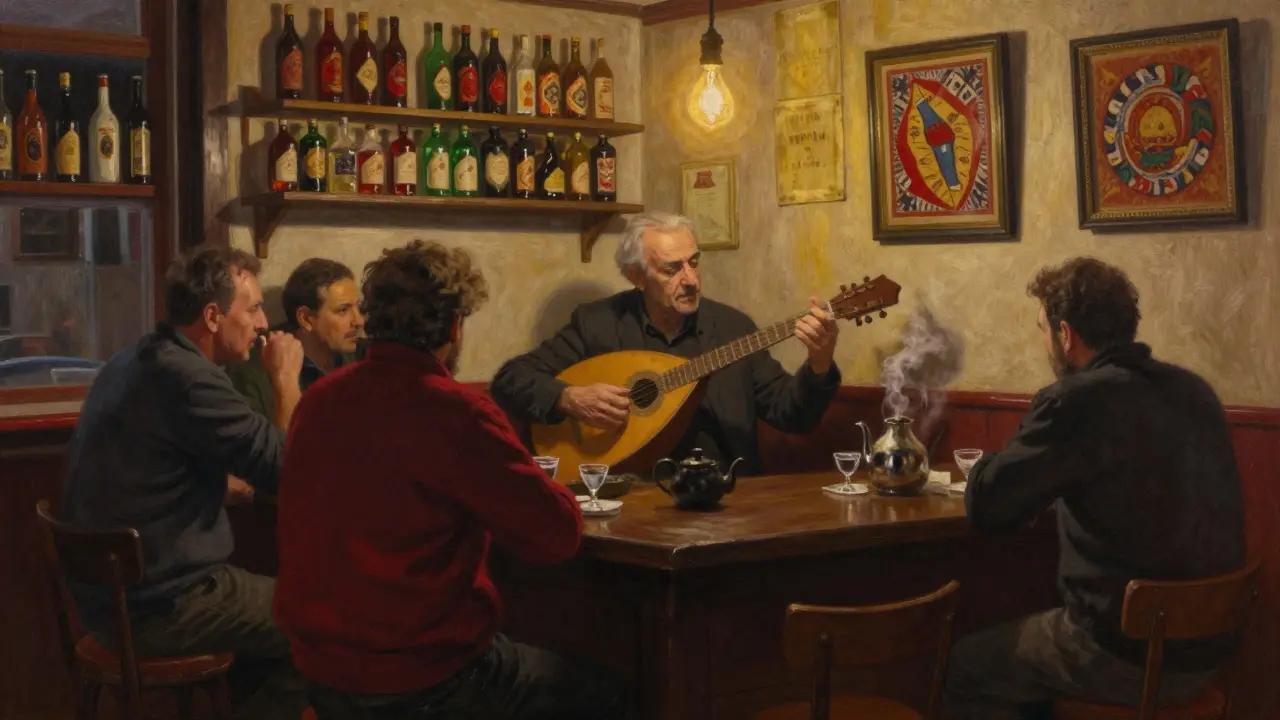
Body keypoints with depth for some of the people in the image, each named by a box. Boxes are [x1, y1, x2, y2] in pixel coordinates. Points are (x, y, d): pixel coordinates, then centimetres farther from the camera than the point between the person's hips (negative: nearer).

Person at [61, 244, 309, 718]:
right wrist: (285, 377, -7)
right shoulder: (187, 376, -23)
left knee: (276, 601, 25)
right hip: (156, 607, -9)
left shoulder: (133, 361, 8)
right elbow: (286, 468, -20)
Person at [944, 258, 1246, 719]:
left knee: (963, 668, 13)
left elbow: (984, 508, -14)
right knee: (1035, 631, 31)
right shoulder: (1195, 391, 4)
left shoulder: (1076, 400, -18)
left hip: (1128, 656, -8)